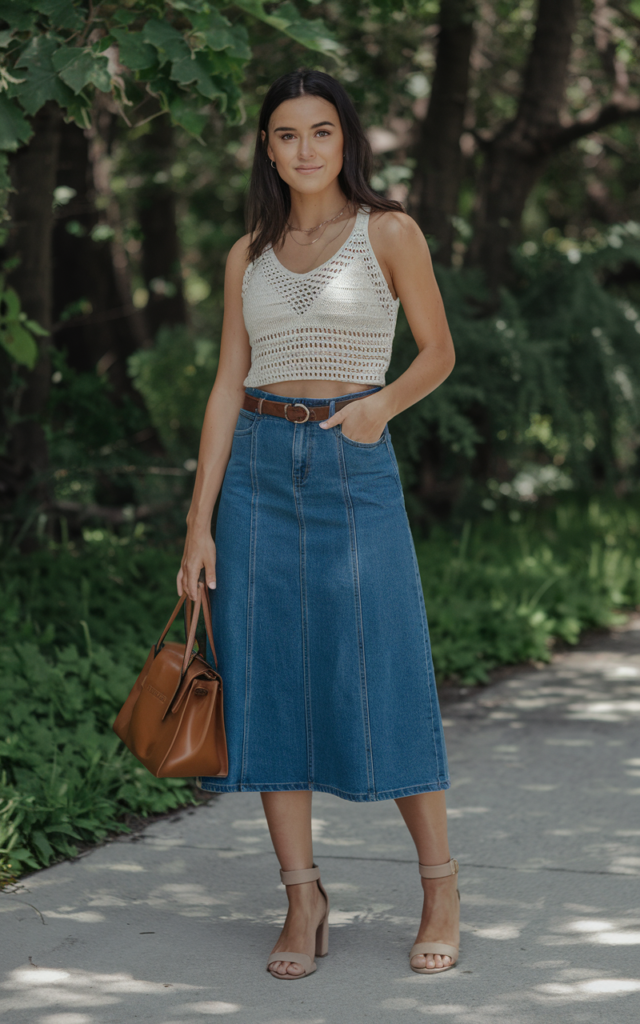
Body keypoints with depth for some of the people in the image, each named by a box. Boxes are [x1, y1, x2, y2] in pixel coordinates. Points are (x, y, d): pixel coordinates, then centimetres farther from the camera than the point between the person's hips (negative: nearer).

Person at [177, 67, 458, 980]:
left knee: (382, 676, -4)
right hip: (259, 470, 4)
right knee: (269, 680, 1)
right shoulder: (249, 256, 10)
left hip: (356, 469, -3)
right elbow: (227, 387, 8)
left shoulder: (389, 234, 1)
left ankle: (441, 888, 12)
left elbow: (438, 351, 8)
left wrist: (384, 402, -13)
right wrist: (199, 523, 3)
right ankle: (303, 900, 9)